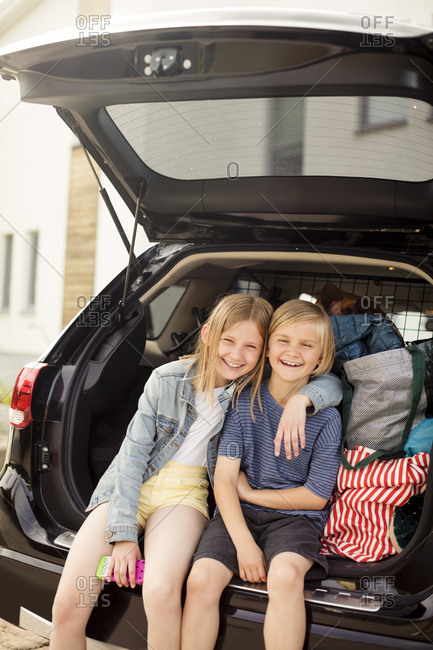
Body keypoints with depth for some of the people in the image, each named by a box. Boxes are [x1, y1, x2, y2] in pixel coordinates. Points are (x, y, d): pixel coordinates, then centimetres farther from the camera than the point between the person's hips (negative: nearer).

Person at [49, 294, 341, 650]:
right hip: (131, 486, 1)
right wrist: (123, 533, -11)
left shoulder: (259, 390, -3)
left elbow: (333, 385, 1)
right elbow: (134, 451, -5)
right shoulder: (167, 380, -5)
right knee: (68, 603, -15)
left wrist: (302, 397, -23)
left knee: (161, 593, -32)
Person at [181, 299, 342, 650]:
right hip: (239, 514, 2)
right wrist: (243, 542, -18)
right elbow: (224, 478, -5)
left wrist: (249, 491, -2)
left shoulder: (326, 417, -4)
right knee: (202, 579, -24)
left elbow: (316, 497, -2)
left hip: (296, 517, -1)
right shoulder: (245, 401, 0)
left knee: (286, 574, -33)